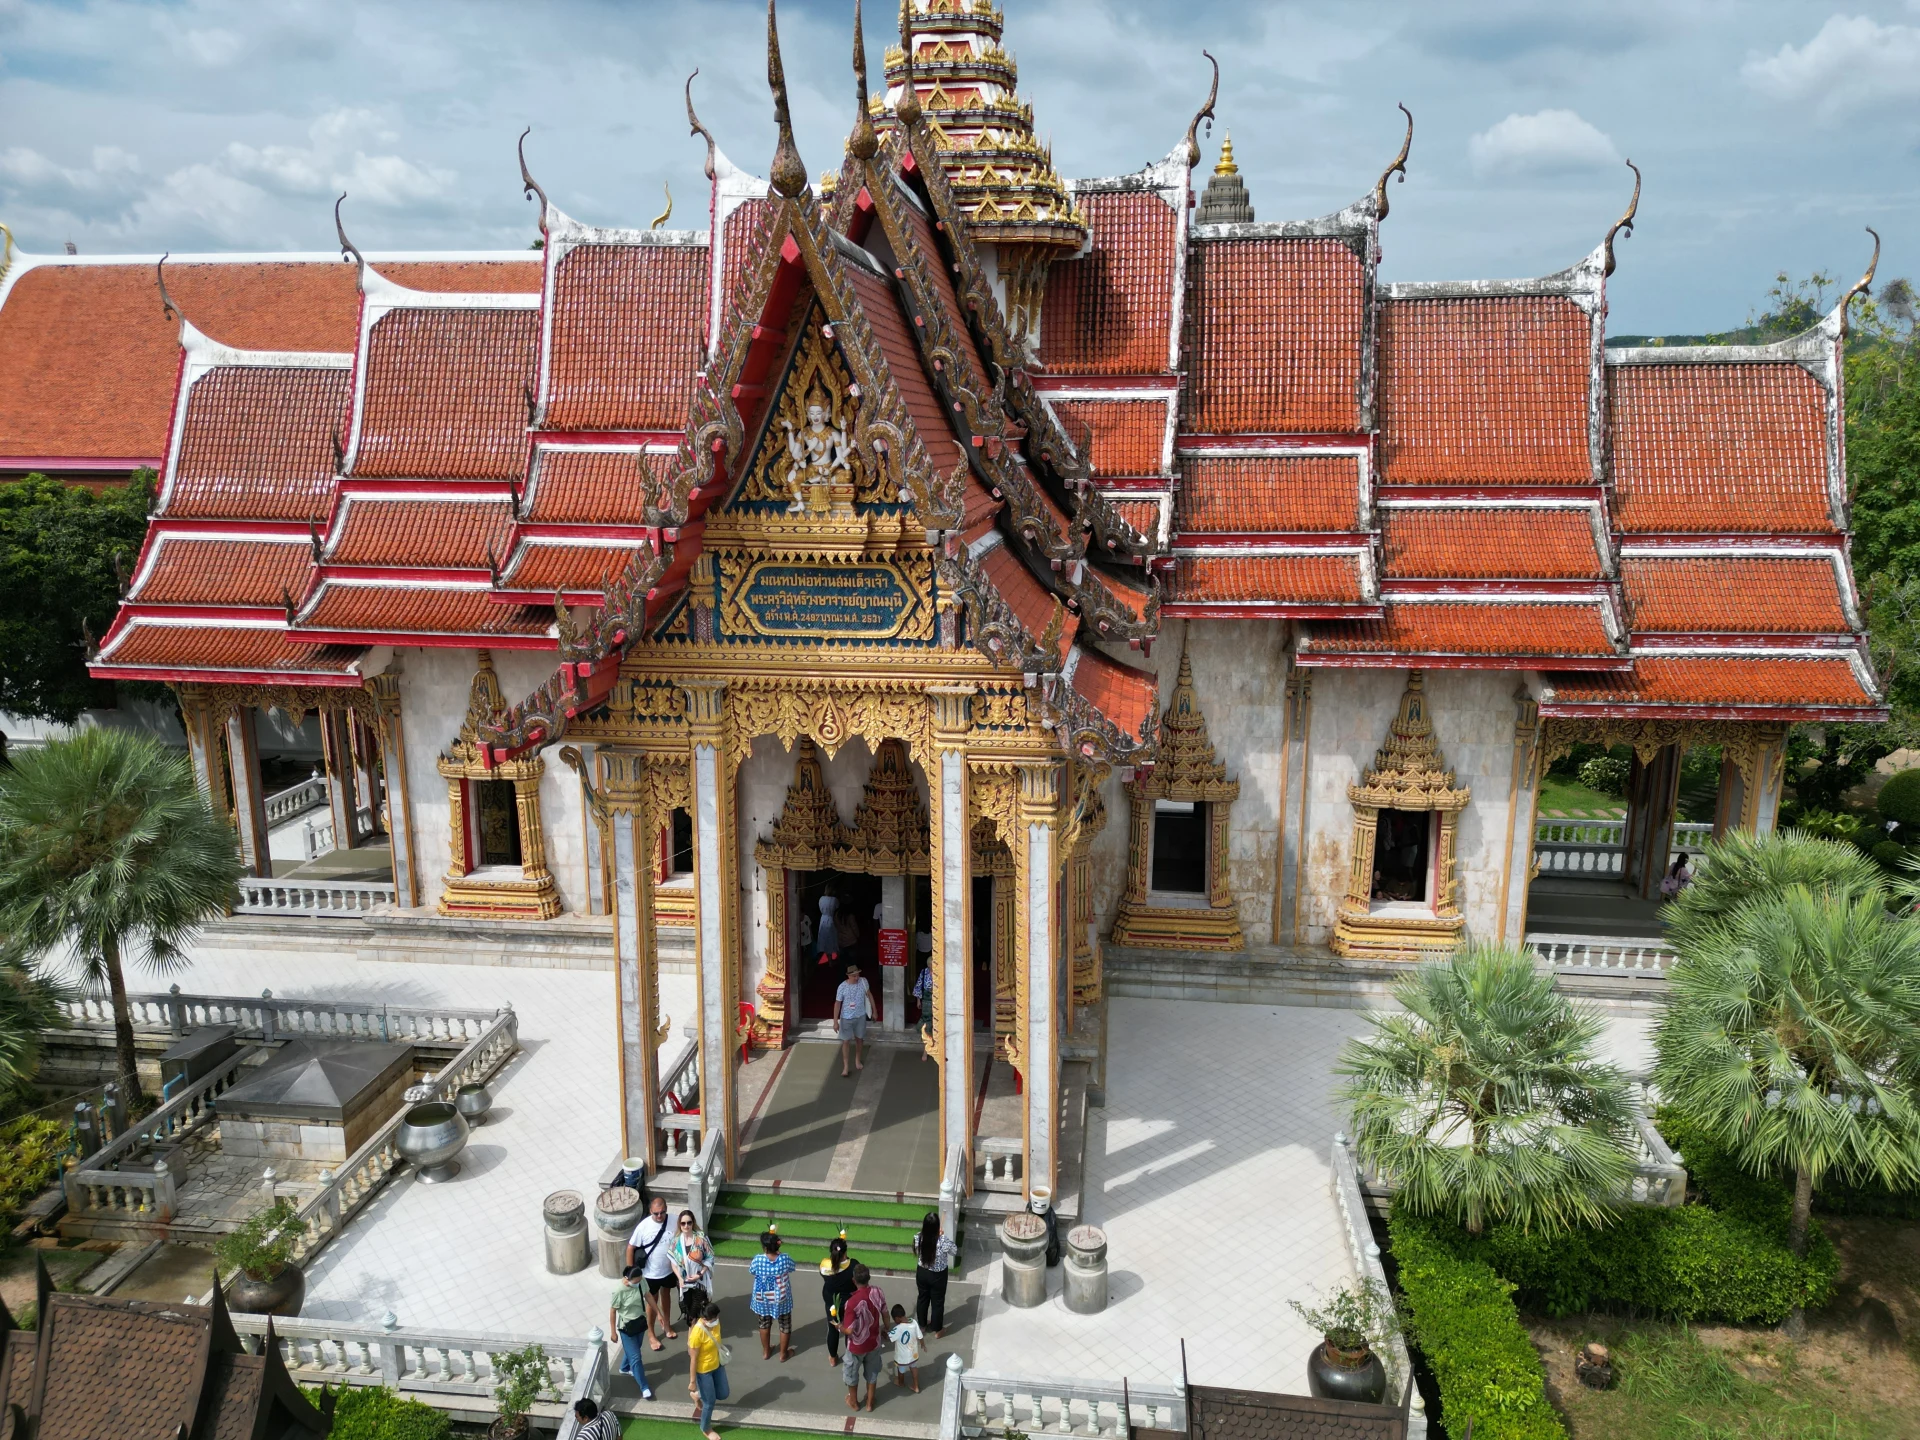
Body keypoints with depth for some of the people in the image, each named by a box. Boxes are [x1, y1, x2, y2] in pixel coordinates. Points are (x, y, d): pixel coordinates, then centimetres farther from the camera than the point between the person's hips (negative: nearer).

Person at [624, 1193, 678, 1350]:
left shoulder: (673, 1222, -18)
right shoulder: (643, 1227, -25)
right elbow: (631, 1248, -14)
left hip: (669, 1269, 3)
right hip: (651, 1273, -2)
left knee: (666, 1295, 25)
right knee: (652, 1302, 14)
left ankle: (666, 1324, 48)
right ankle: (650, 1334, 34)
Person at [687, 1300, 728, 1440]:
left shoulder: (715, 1323, -12)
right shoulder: (697, 1333, -33)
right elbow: (693, 1359, -23)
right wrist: (692, 1381, -15)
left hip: (717, 1365, 7)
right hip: (703, 1370, -7)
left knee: (723, 1394, 19)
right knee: (710, 1402, 10)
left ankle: (697, 1396, 44)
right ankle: (706, 1429, 38)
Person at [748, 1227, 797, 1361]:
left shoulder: (758, 1259, -25)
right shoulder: (785, 1259, -24)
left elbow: (752, 1270, -3)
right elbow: (791, 1268, -1)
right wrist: (778, 1252, 4)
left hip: (762, 1299, 1)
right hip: (781, 1299, -1)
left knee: (764, 1324, 25)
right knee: (785, 1325, 21)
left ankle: (766, 1351, 40)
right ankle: (783, 1353, 35)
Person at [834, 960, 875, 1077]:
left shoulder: (863, 981, -13)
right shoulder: (842, 987, -20)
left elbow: (869, 995, 3)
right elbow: (837, 1004, -13)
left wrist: (874, 1011, 7)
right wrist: (835, 1021, -13)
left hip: (860, 1016, 3)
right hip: (846, 1018, -3)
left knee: (859, 1039, 17)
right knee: (846, 1041, 2)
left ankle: (857, 1060, 40)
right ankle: (845, 1066, 14)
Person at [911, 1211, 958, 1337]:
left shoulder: (918, 1238, -21)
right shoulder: (943, 1241, -32)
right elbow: (954, 1251, -11)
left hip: (922, 1273, 3)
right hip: (938, 1276, -3)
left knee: (922, 1298, 26)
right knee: (937, 1302, 19)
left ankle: (922, 1325, 46)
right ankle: (937, 1330, 36)